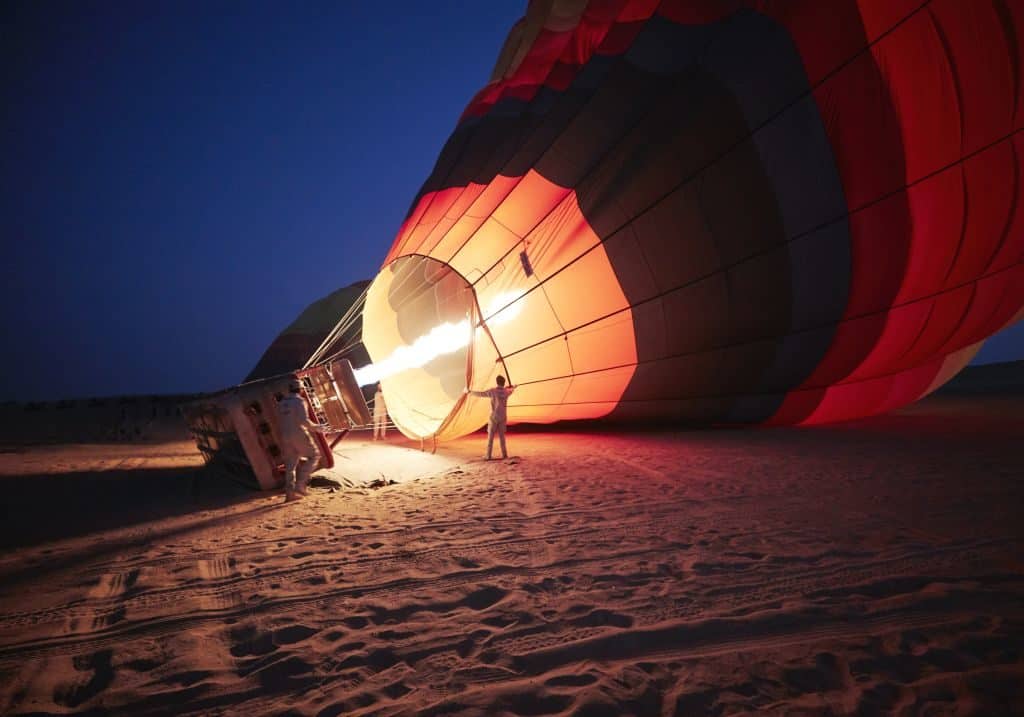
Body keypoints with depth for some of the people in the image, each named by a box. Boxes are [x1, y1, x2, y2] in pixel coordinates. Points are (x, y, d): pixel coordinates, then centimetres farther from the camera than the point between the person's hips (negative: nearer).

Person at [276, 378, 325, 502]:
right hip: (299, 435, -7)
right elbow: (304, 420, -20)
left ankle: (290, 493, 9)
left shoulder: (281, 403, 13)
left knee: (290, 465, 11)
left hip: (285, 437, 7)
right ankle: (300, 484, -1)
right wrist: (315, 427, -5)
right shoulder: (299, 401, -10)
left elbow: (282, 421, 17)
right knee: (314, 455, 8)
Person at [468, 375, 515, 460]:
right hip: (503, 417, 4)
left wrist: (469, 392, 7)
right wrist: (513, 388, 56)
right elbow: (510, 391, 31)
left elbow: (480, 394, -7)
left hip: (494, 417, -4)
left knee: (490, 436, -1)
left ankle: (488, 455, -2)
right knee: (501, 436, 13)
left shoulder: (492, 391, -11)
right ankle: (504, 454, 13)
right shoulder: (506, 392, 5)